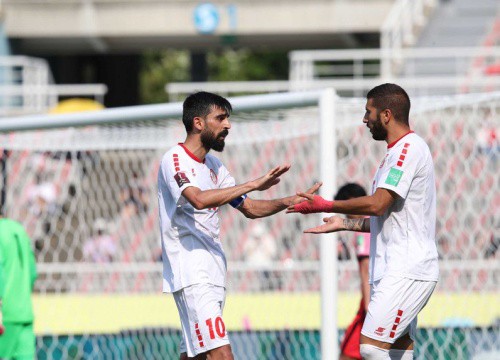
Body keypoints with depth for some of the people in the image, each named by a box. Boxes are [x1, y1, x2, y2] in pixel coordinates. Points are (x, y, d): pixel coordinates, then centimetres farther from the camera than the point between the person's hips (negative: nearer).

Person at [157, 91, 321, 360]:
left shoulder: (214, 166, 16)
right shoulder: (175, 160, -10)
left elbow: (250, 208, 22)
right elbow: (199, 199, -28)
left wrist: (289, 202, 5)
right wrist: (253, 184, -27)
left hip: (213, 274, 9)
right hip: (190, 275, -9)